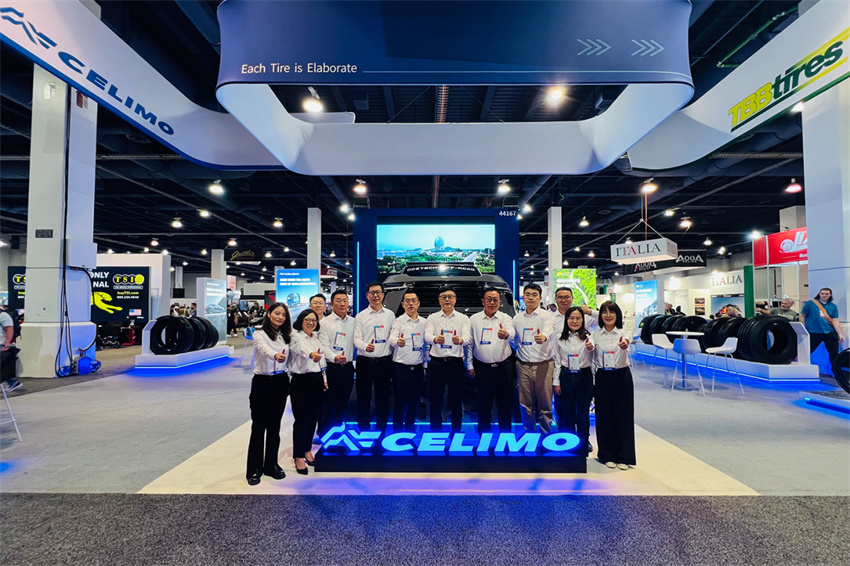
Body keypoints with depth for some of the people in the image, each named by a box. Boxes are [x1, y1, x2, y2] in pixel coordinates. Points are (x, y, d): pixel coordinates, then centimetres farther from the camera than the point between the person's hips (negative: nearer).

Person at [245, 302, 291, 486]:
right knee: (258, 427, 1)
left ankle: (271, 465, 24)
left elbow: (289, 357, 5)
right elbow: (264, 348, -31)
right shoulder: (260, 334, -10)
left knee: (274, 427, 13)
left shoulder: (286, 336, 9)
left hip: (281, 383, 5)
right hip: (262, 382, -5)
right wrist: (275, 355, -51)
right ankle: (254, 469, 13)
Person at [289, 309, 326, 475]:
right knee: (301, 419, -3)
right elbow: (301, 347, -34)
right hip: (301, 381, -7)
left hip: (316, 380, 7)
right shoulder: (296, 337, -10)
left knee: (313, 417, 13)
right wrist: (311, 354, -55)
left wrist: (324, 379, 14)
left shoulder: (316, 338, 13)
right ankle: (299, 457, 8)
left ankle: (307, 450, 28)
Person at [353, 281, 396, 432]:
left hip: (384, 362, 1)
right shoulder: (360, 316, 5)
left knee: (383, 400, 7)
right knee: (363, 400, 6)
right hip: (364, 362, 0)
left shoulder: (390, 315, 7)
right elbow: (356, 339, -3)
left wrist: (392, 363, 0)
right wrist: (366, 346, -24)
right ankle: (363, 432, 19)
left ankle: (381, 432, 20)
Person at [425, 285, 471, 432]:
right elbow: (427, 336, -11)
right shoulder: (432, 318, 6)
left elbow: (467, 337, -10)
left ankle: (456, 431, 20)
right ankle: (435, 432, 18)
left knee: (456, 401, 6)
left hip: (456, 363, 0)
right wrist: (435, 339, -36)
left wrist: (460, 340, -35)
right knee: (436, 400, 5)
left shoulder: (463, 318, 7)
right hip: (437, 363, 0)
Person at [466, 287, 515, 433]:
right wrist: (470, 365, 4)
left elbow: (512, 332, -22)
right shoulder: (474, 319, 4)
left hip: (504, 367, 0)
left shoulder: (505, 318, 0)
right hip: (482, 368, 0)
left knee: (505, 403, 8)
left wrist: (506, 334, -45)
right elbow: (469, 343, 7)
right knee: (484, 404, 7)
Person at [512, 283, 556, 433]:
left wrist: (543, 336, -45)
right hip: (523, 365, 3)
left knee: (545, 404, 2)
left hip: (543, 365, -3)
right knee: (525, 404, 9)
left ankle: (545, 435, 16)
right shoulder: (517, 318, 10)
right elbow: (513, 339, 19)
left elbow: (549, 329, -25)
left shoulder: (547, 316, -3)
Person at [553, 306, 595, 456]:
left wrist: (590, 349, -32)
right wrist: (556, 382, 4)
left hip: (584, 376, -1)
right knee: (568, 413, 9)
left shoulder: (587, 337, -4)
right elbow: (557, 361, 6)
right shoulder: (560, 338, 2)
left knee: (583, 413, 6)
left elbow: (590, 360, -11)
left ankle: (583, 446, 20)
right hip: (566, 376, 2)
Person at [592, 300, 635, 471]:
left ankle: (624, 457, 17)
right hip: (603, 377, 2)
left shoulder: (623, 333, -3)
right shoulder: (596, 334, 3)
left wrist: (625, 344, -50)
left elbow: (627, 343, -26)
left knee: (623, 415, 3)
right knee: (604, 415, 6)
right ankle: (607, 455, 21)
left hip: (622, 376, -1)